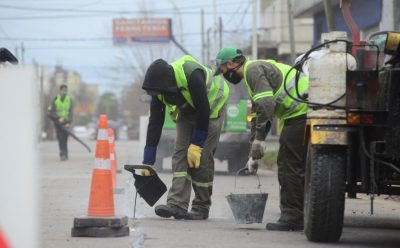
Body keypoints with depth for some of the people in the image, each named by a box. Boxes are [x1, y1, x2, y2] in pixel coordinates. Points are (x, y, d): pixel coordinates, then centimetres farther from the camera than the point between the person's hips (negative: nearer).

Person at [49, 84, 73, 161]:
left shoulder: (69, 100, 5)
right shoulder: (55, 99, 0)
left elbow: (71, 112, 3)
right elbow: (52, 112, 0)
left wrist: (69, 122, -9)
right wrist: (58, 118, -15)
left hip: (66, 123, 1)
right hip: (58, 122, -1)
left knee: (65, 139, 0)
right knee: (60, 139, -9)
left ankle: (64, 155, 6)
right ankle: (63, 154, -11)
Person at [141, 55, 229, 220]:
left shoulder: (192, 75, -38)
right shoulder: (159, 87, -18)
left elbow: (203, 112, -30)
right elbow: (155, 122, -14)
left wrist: (196, 144, -26)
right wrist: (147, 162, -15)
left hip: (212, 106, -6)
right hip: (187, 112, 6)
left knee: (202, 157, -11)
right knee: (180, 153, -9)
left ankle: (202, 208, -2)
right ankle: (177, 205, -15)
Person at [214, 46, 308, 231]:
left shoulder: (253, 69, -7)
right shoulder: (255, 71, 26)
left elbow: (266, 105, -21)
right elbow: (257, 117, 28)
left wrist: (259, 141, -19)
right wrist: (254, 153, 25)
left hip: (301, 111, -10)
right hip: (304, 113, 10)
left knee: (288, 165, -7)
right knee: (297, 167, 15)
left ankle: (292, 218, -5)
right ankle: (302, 215, 19)